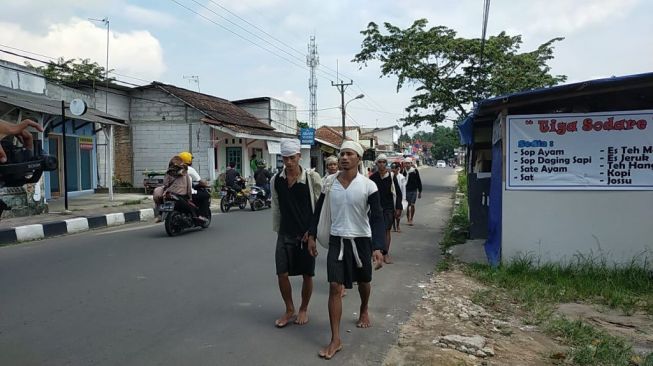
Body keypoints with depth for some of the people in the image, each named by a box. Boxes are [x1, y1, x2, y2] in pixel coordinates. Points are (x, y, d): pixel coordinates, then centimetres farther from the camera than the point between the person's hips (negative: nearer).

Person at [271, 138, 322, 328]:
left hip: (306, 234, -2)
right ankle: (289, 310, 21)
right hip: (285, 234, 3)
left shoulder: (311, 177, -10)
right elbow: (276, 208, 9)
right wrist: (277, 230, 10)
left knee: (307, 275, 7)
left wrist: (313, 230, -10)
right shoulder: (276, 180, 0)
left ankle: (303, 310, 28)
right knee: (282, 274, 0)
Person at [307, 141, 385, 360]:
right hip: (336, 240, 1)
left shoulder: (368, 186, -12)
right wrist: (312, 235, 6)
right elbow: (319, 210, 8)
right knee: (335, 287, -6)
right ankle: (335, 340, 1)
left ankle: (364, 311, 52)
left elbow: (377, 218, -13)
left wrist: (378, 247, -23)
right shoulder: (329, 182, -3)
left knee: (364, 282, 20)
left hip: (361, 240, -1)